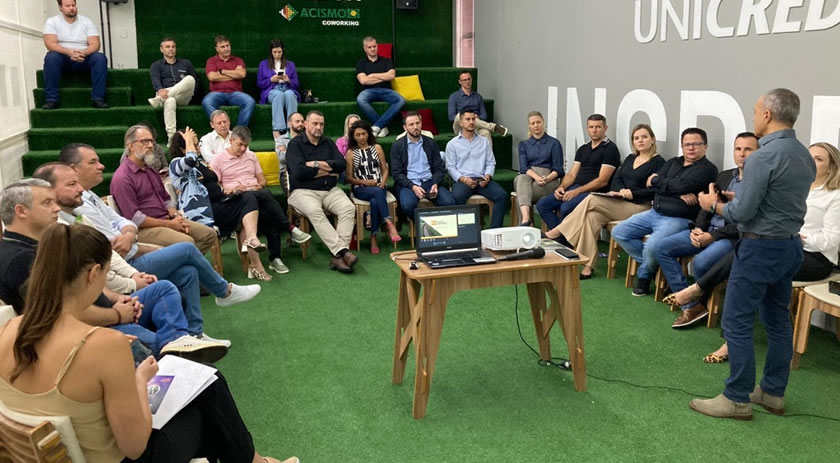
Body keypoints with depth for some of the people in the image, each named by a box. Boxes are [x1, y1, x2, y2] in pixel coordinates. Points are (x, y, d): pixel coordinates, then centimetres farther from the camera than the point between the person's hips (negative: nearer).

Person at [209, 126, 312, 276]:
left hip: (257, 195, 4)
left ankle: (275, 258, -28)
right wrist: (229, 190, -17)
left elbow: (262, 179, 23)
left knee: (269, 215, -32)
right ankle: (291, 229, -31)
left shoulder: (251, 156, 22)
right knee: (264, 195, -36)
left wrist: (260, 185, -1)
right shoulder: (218, 160, 7)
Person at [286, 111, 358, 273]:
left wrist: (317, 164, -8)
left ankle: (338, 256, -33)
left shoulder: (328, 143, 17)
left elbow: (342, 164, 2)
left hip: (330, 190, 4)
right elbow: (299, 171, -14)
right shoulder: (295, 144, 2)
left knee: (349, 208, -24)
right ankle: (342, 251, -39)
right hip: (303, 191, -4)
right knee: (314, 211, -36)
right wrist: (327, 170, -3)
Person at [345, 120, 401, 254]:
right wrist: (365, 182, -11)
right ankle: (389, 224, -43)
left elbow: (385, 170, 13)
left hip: (379, 187, 1)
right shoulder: (351, 153, 7)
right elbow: (349, 178, 5)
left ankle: (373, 238, -33)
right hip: (360, 189, -1)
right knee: (378, 192, -37)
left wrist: (383, 183, -7)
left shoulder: (377, 148, 12)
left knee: (375, 201, -35)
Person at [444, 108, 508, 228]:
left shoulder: (484, 141, 19)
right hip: (463, 180, -3)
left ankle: (495, 229, -23)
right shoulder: (452, 144, 10)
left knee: (502, 195, -25)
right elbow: (451, 167, 3)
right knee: (457, 197, -37)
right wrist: (464, 179, -14)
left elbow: (491, 163, 14)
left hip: (482, 180, 3)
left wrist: (487, 176, -7)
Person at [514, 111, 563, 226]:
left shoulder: (554, 143, 9)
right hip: (528, 176, 2)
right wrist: (536, 177, -20)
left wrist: (547, 179, -20)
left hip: (549, 179, -1)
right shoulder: (524, 144, 17)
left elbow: (558, 170, 2)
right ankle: (526, 218, -56)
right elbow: (523, 167, 1)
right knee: (521, 179, -38)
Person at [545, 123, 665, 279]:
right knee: (593, 216, -26)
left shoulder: (658, 162, 0)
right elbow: (616, 178, 11)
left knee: (592, 200, -24)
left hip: (639, 207, -6)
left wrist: (632, 193, -17)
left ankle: (559, 231, -15)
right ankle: (587, 266, -28)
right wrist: (621, 190, -10)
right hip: (620, 203, 6)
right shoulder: (630, 158, 22)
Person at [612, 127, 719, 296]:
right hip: (654, 213, 8)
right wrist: (679, 194, -16)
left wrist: (656, 180, -3)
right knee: (619, 232, -2)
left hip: (679, 219, -8)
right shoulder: (673, 162, 15)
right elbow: (651, 184, -1)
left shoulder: (707, 169, -5)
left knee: (652, 247, -31)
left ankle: (644, 275, 3)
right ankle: (650, 263, 8)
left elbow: (682, 185, -20)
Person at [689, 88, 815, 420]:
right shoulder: (805, 156, 8)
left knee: (737, 323, -1)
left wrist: (714, 205, -1)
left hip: (761, 248, -9)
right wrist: (735, 198, 13)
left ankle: (737, 399, 6)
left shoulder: (763, 157, -20)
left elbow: (743, 213, -20)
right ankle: (773, 393, 25)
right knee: (778, 321, 15)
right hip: (791, 245, 9)